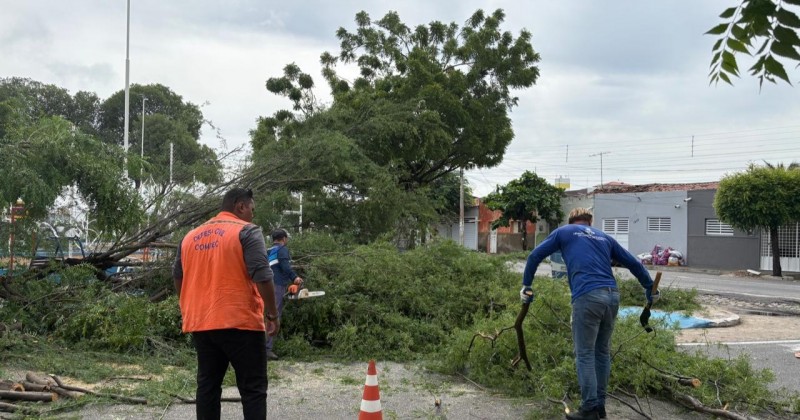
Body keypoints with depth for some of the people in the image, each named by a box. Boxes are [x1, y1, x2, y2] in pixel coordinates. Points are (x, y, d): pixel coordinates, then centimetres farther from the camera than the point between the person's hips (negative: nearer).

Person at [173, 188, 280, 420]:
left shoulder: (190, 236, 14)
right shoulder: (247, 232, -6)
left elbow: (178, 278, 20)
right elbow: (262, 276, -15)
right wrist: (272, 314, -8)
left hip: (200, 323, 6)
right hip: (239, 322, -6)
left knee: (207, 386, 12)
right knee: (253, 388, 0)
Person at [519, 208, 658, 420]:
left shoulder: (564, 232, 18)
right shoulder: (604, 237, 26)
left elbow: (535, 256, 16)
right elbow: (633, 263, 27)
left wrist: (526, 285, 25)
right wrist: (649, 288, 36)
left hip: (587, 296, -4)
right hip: (612, 295, 5)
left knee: (585, 354, 2)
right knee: (602, 352, 15)